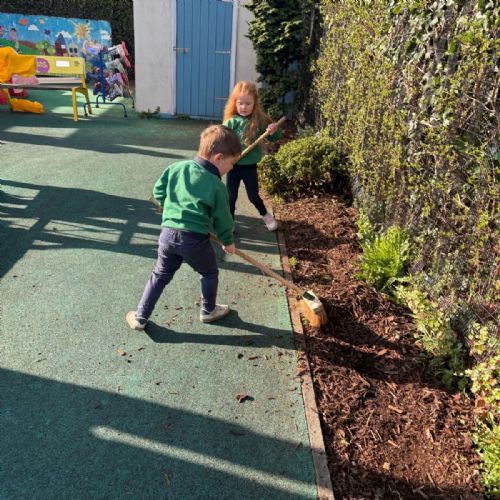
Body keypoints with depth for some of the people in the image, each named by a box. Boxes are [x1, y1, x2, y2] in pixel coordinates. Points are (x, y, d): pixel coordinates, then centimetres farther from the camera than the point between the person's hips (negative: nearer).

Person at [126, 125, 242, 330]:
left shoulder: (176, 168, 4)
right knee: (209, 273, 22)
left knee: (160, 275, 20)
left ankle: (140, 317, 24)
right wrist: (228, 241, 17)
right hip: (195, 238, -4)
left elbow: (158, 192, 12)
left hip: (168, 233, 5)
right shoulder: (217, 186, -9)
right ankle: (208, 310, 39)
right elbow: (222, 218, 0)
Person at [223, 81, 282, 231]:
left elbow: (273, 138, 1)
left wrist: (274, 131, -21)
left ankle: (266, 215, 38)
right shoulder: (231, 122, -10)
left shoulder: (260, 120, -7)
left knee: (253, 196, 13)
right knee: (231, 197, 10)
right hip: (233, 166, 0)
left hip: (250, 167, 0)